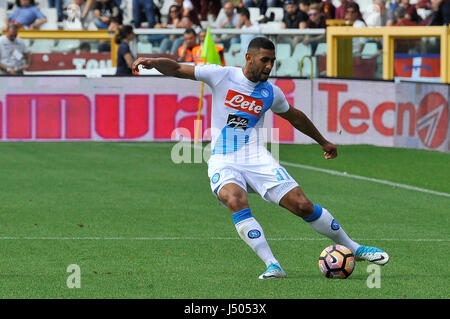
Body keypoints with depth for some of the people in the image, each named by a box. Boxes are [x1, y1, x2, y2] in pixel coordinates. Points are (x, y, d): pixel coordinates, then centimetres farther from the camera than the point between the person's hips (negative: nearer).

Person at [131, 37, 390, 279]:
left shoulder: (271, 93, 7)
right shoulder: (222, 76, -2)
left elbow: (295, 117, 26)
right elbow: (177, 70, -1)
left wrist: (323, 142, 36)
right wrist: (153, 61, -20)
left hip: (257, 159, 2)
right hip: (223, 162, -2)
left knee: (303, 205, -9)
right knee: (236, 201, -34)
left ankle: (353, 248, 10)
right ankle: (272, 265, -34)